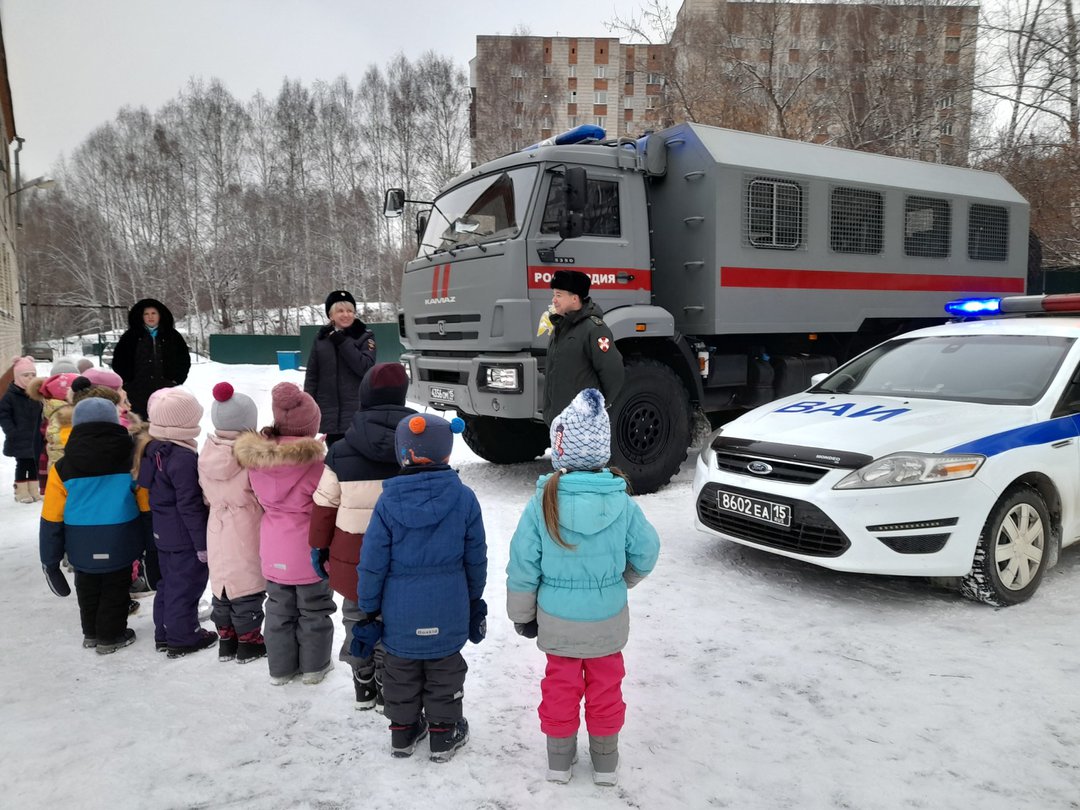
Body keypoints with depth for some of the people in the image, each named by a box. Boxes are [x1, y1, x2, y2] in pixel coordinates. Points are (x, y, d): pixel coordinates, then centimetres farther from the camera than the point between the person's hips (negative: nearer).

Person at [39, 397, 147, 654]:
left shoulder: (62, 468, -5)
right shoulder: (132, 459, -7)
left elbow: (52, 519, -2)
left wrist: (49, 559, 6)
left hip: (82, 549, 2)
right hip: (120, 546, -2)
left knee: (88, 591, 22)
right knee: (115, 591, 15)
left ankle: (91, 633, 37)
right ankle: (111, 637, 24)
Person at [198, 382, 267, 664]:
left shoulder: (207, 455, -2)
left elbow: (208, 495, 9)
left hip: (218, 536, 6)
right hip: (247, 537, -6)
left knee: (221, 590, 17)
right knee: (248, 590, 6)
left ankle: (226, 641, 29)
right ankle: (249, 643, 17)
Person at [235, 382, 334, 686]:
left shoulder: (255, 456, -4)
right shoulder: (315, 458, -22)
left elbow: (263, 498, 8)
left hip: (274, 551, 5)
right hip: (309, 550, -4)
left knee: (279, 610, 19)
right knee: (314, 610, 14)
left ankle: (281, 667, 30)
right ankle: (314, 666, 27)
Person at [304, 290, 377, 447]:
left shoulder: (365, 336, -1)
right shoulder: (322, 338, 7)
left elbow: (366, 368, -15)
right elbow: (312, 374, 11)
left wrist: (343, 342, -16)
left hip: (356, 411, -3)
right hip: (329, 412, 4)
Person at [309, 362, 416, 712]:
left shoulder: (340, 452, -9)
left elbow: (324, 505, -2)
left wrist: (319, 545, 11)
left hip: (353, 558, 1)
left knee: (357, 620, 20)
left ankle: (363, 684, 33)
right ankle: (388, 686, 25)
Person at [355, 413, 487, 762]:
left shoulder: (388, 501, -14)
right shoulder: (463, 498, -12)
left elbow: (373, 563, -9)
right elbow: (476, 559, -2)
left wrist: (369, 609, 4)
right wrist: (475, 601, 14)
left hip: (400, 613, 0)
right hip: (449, 612, 0)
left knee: (401, 674, 20)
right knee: (444, 673, 18)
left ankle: (403, 732, 36)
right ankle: (444, 734, 30)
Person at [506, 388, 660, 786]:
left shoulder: (542, 502, -18)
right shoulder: (621, 502, -16)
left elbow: (523, 565, -11)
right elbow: (646, 553, -4)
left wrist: (522, 614, 4)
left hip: (557, 619, 0)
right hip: (608, 619, 1)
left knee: (560, 684, 19)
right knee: (605, 686, 18)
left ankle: (559, 757, 33)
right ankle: (605, 761, 33)